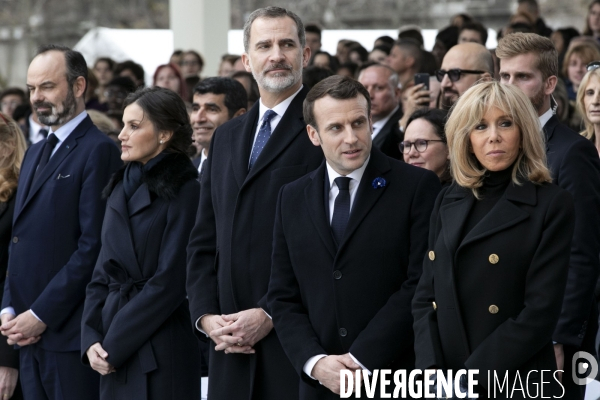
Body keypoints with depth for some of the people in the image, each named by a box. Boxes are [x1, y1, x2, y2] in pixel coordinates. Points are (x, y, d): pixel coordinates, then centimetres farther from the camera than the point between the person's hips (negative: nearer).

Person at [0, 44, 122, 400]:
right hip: (29, 332, 8)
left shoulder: (99, 151, -9)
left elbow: (93, 244, -15)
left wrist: (41, 315, -15)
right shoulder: (36, 154, 19)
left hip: (70, 332, -8)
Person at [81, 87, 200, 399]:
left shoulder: (183, 191, -9)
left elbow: (169, 283, -14)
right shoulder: (122, 188, 12)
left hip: (160, 355, -6)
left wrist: (113, 345, -12)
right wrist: (91, 340, -2)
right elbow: (103, 274, 12)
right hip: (114, 353, 6)